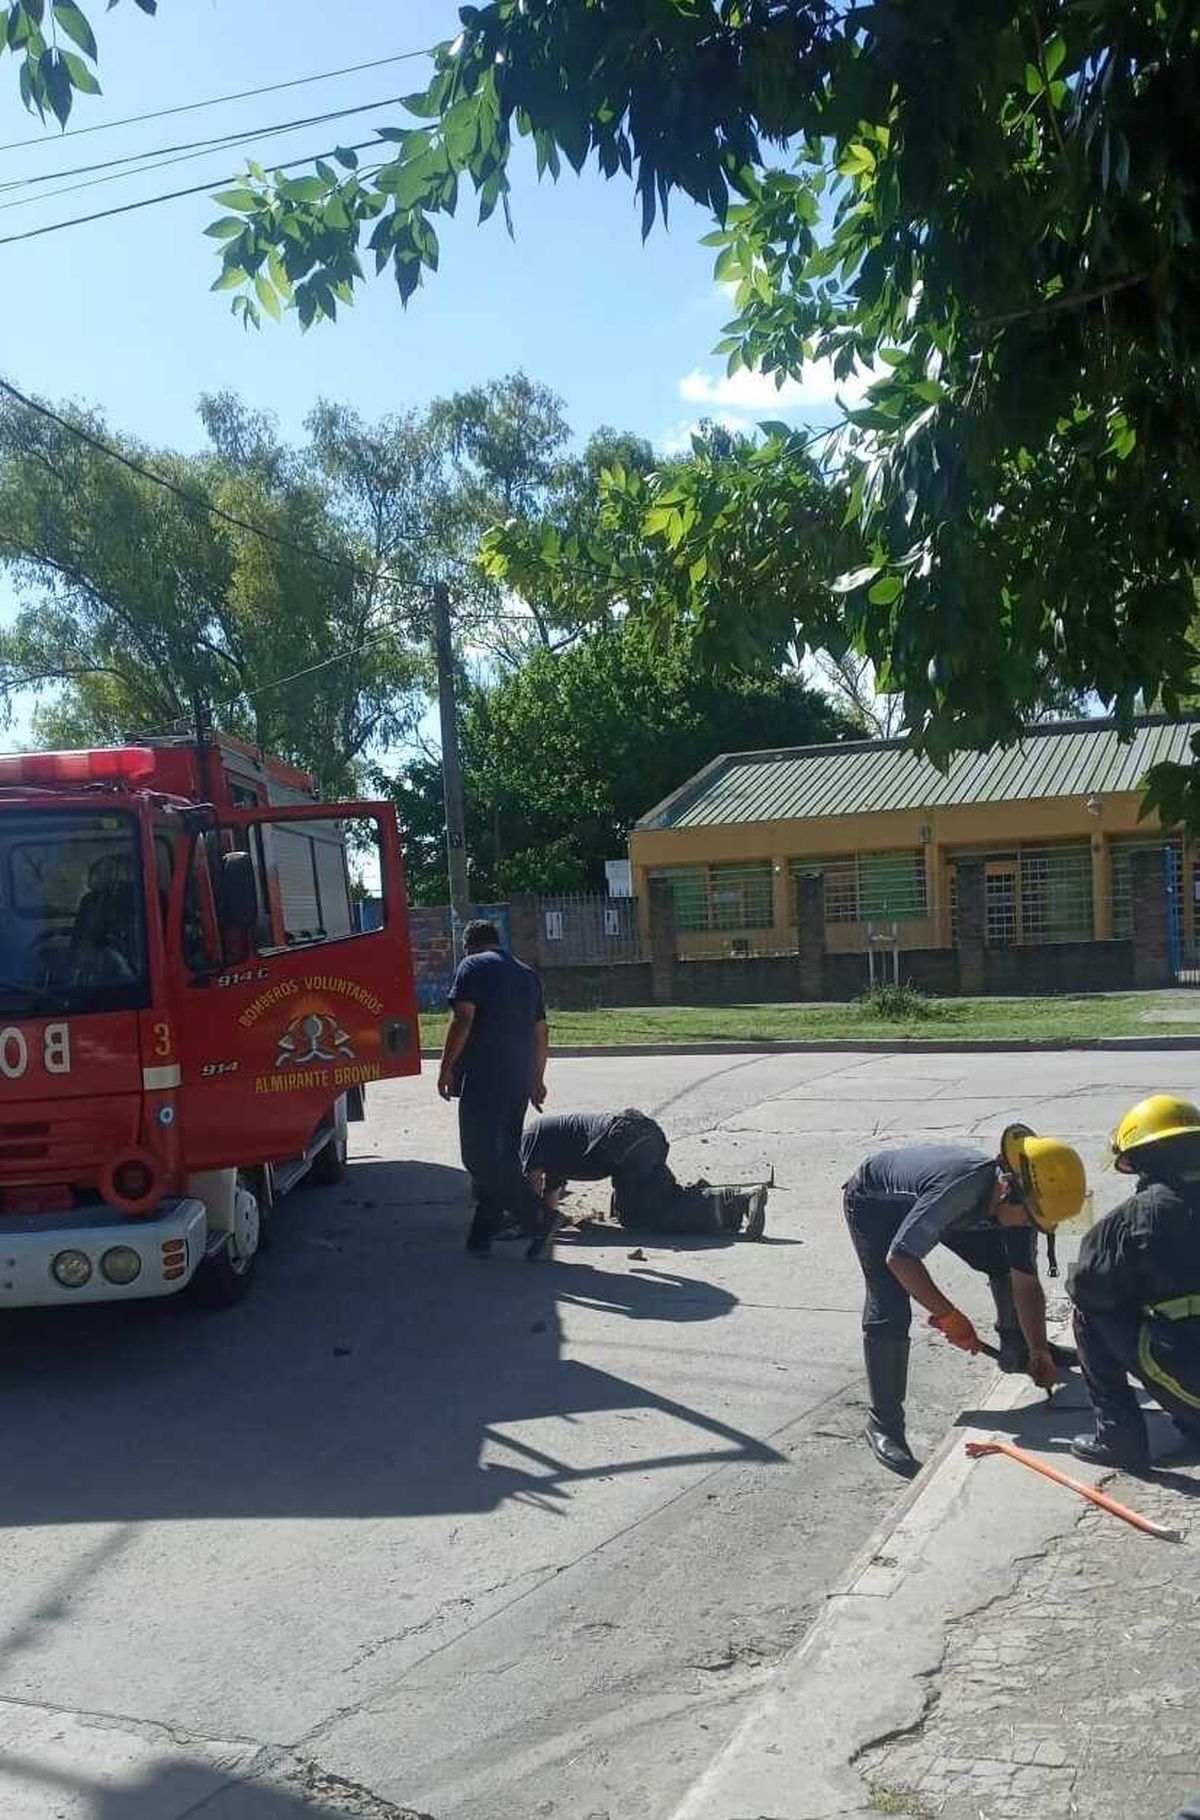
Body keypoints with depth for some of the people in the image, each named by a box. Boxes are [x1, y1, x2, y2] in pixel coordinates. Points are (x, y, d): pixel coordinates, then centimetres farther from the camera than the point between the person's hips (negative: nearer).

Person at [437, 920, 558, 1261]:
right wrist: (537, 1080, 25)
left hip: (482, 1078, -8)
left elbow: (463, 1018, -13)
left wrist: (446, 1068, -8)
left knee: (480, 1157, -7)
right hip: (519, 1080, 8)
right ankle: (483, 1236, 15)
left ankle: (538, 1217, -16)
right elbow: (541, 1031, 20)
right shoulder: (527, 974, 20)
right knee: (501, 1156, 12)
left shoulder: (473, 967, -1)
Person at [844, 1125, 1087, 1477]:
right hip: (874, 1201, -7)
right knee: (889, 1310, -19)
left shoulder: (1020, 1200, -20)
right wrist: (948, 1316, -31)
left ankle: (1017, 1353, 28)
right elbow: (899, 1258, -38)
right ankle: (883, 1423, -9)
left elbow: (1025, 1284, -10)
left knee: (1007, 1264, 3)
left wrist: (1039, 1351, -16)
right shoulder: (957, 1187, -43)